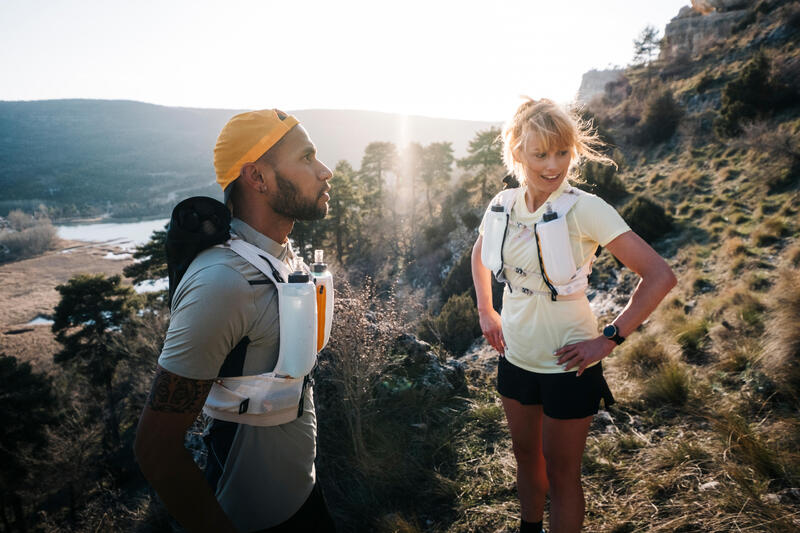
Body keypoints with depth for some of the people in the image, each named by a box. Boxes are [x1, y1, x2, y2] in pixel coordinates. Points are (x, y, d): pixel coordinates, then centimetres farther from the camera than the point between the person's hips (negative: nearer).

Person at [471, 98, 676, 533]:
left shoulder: (584, 209, -20)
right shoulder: (504, 204, -5)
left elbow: (660, 276, -21)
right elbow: (479, 254, 16)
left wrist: (609, 339, -18)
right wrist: (485, 312, 8)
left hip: (567, 365, -5)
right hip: (515, 357, 5)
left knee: (561, 473, 11)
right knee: (525, 456, 24)